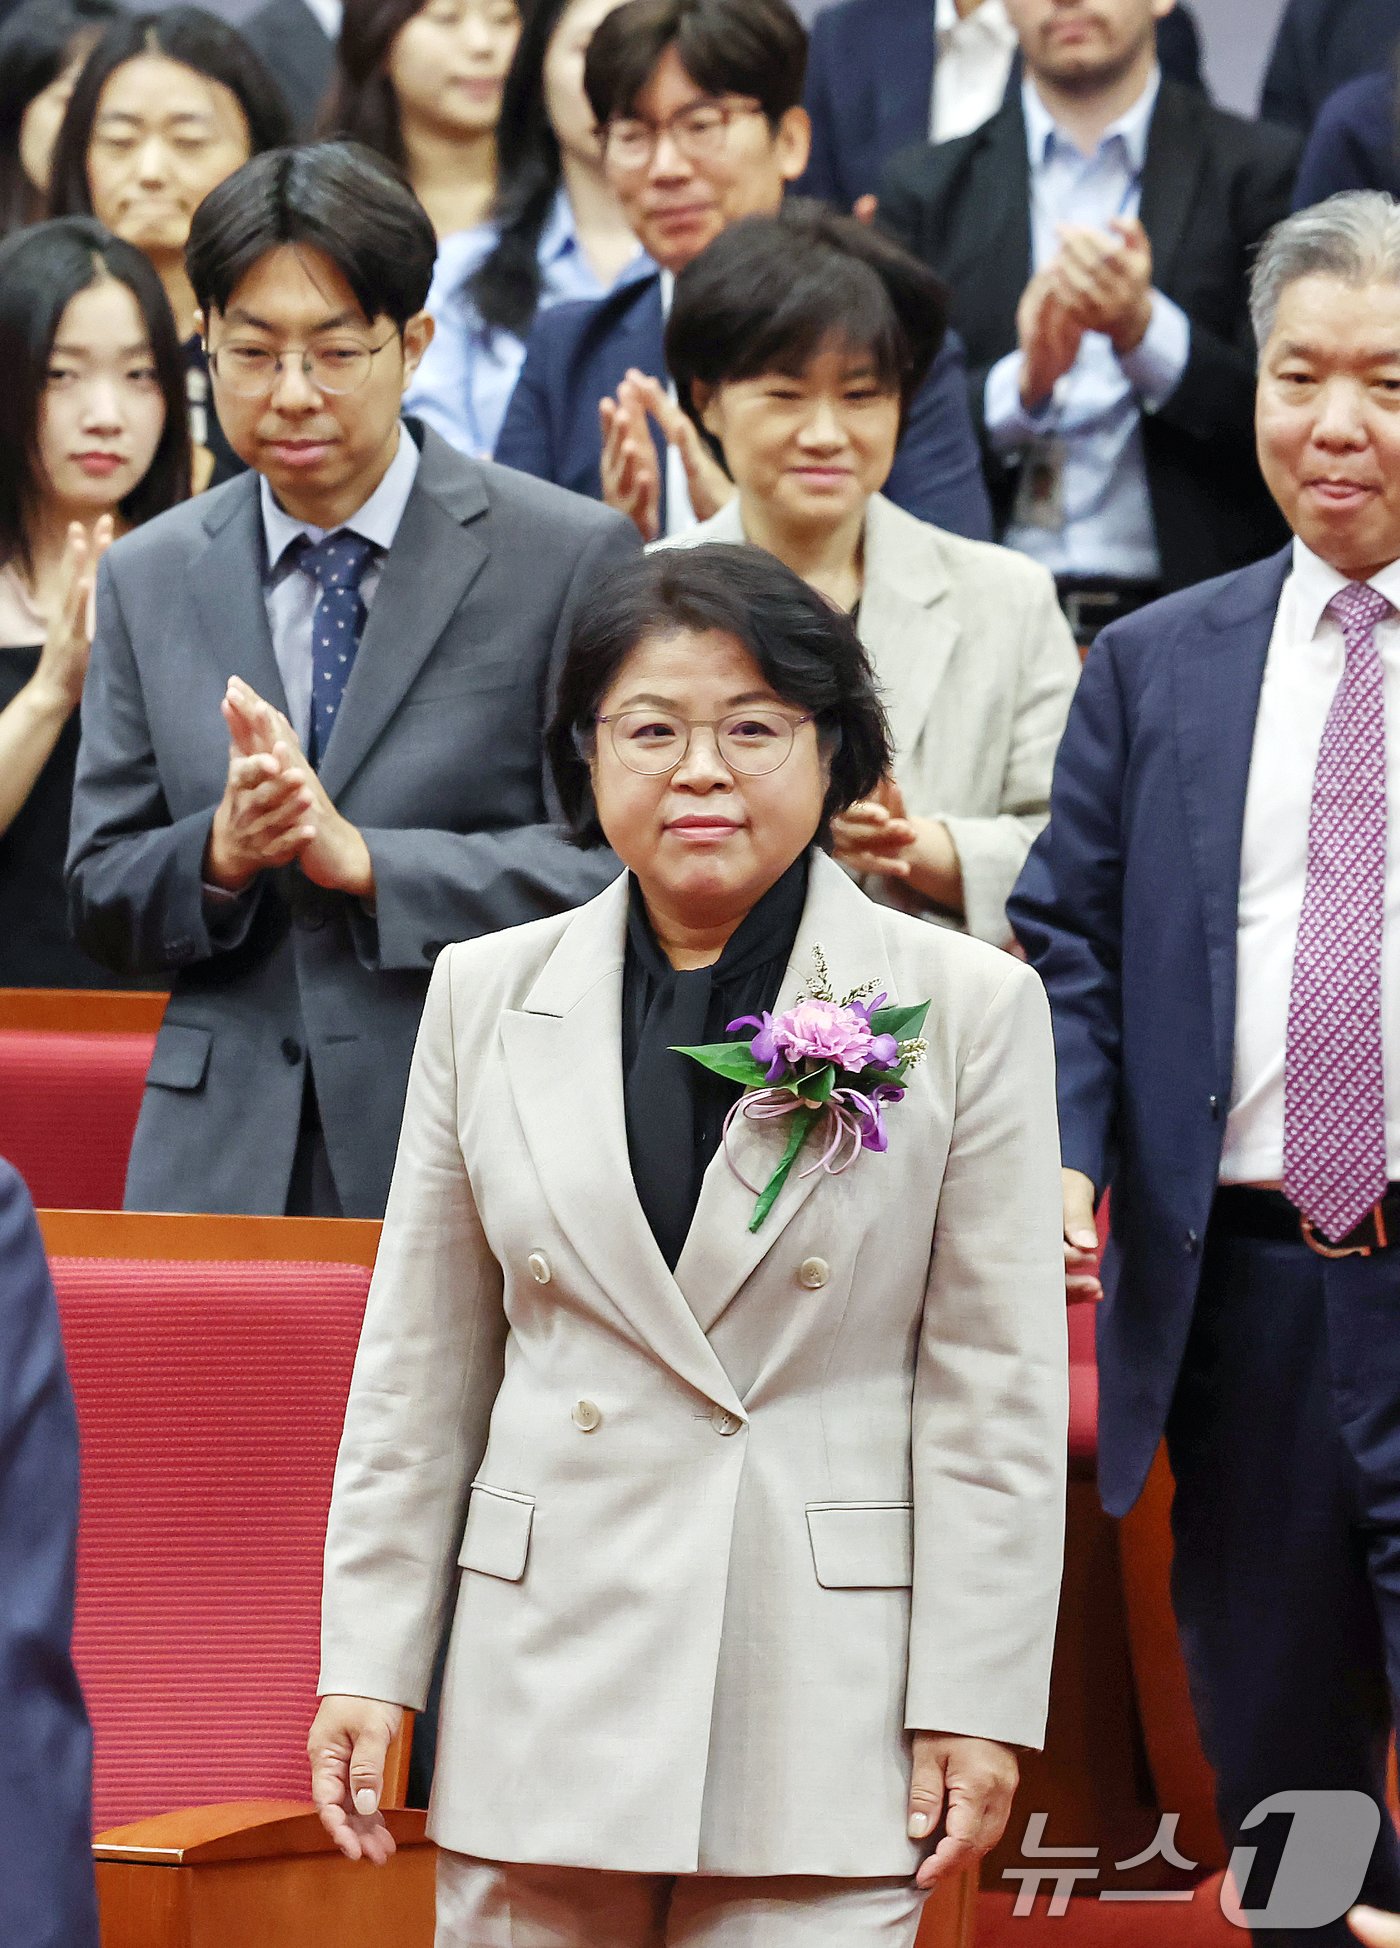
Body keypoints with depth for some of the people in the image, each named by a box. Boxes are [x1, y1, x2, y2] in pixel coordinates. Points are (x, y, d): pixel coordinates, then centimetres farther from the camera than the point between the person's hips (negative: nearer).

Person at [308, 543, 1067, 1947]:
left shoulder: (967, 1008, 1)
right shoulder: (486, 998, 8)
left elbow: (998, 1392, 0)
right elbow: (419, 1371, 11)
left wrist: (978, 1704, -4)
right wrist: (366, 1664, 7)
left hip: (828, 1697, -2)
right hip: (551, 1682, 2)